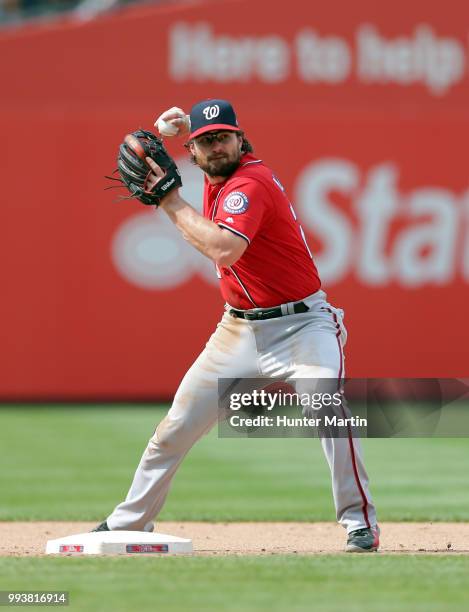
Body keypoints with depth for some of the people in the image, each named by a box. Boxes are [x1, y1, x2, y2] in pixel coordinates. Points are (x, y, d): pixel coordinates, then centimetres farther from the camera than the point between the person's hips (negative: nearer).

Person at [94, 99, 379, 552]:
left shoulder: (250, 182, -20)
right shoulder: (216, 178, 6)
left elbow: (223, 248, -36)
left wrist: (170, 200, -27)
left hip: (301, 324, -8)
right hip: (240, 328, 8)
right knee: (176, 426, 6)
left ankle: (359, 523, -18)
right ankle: (128, 522, 19)